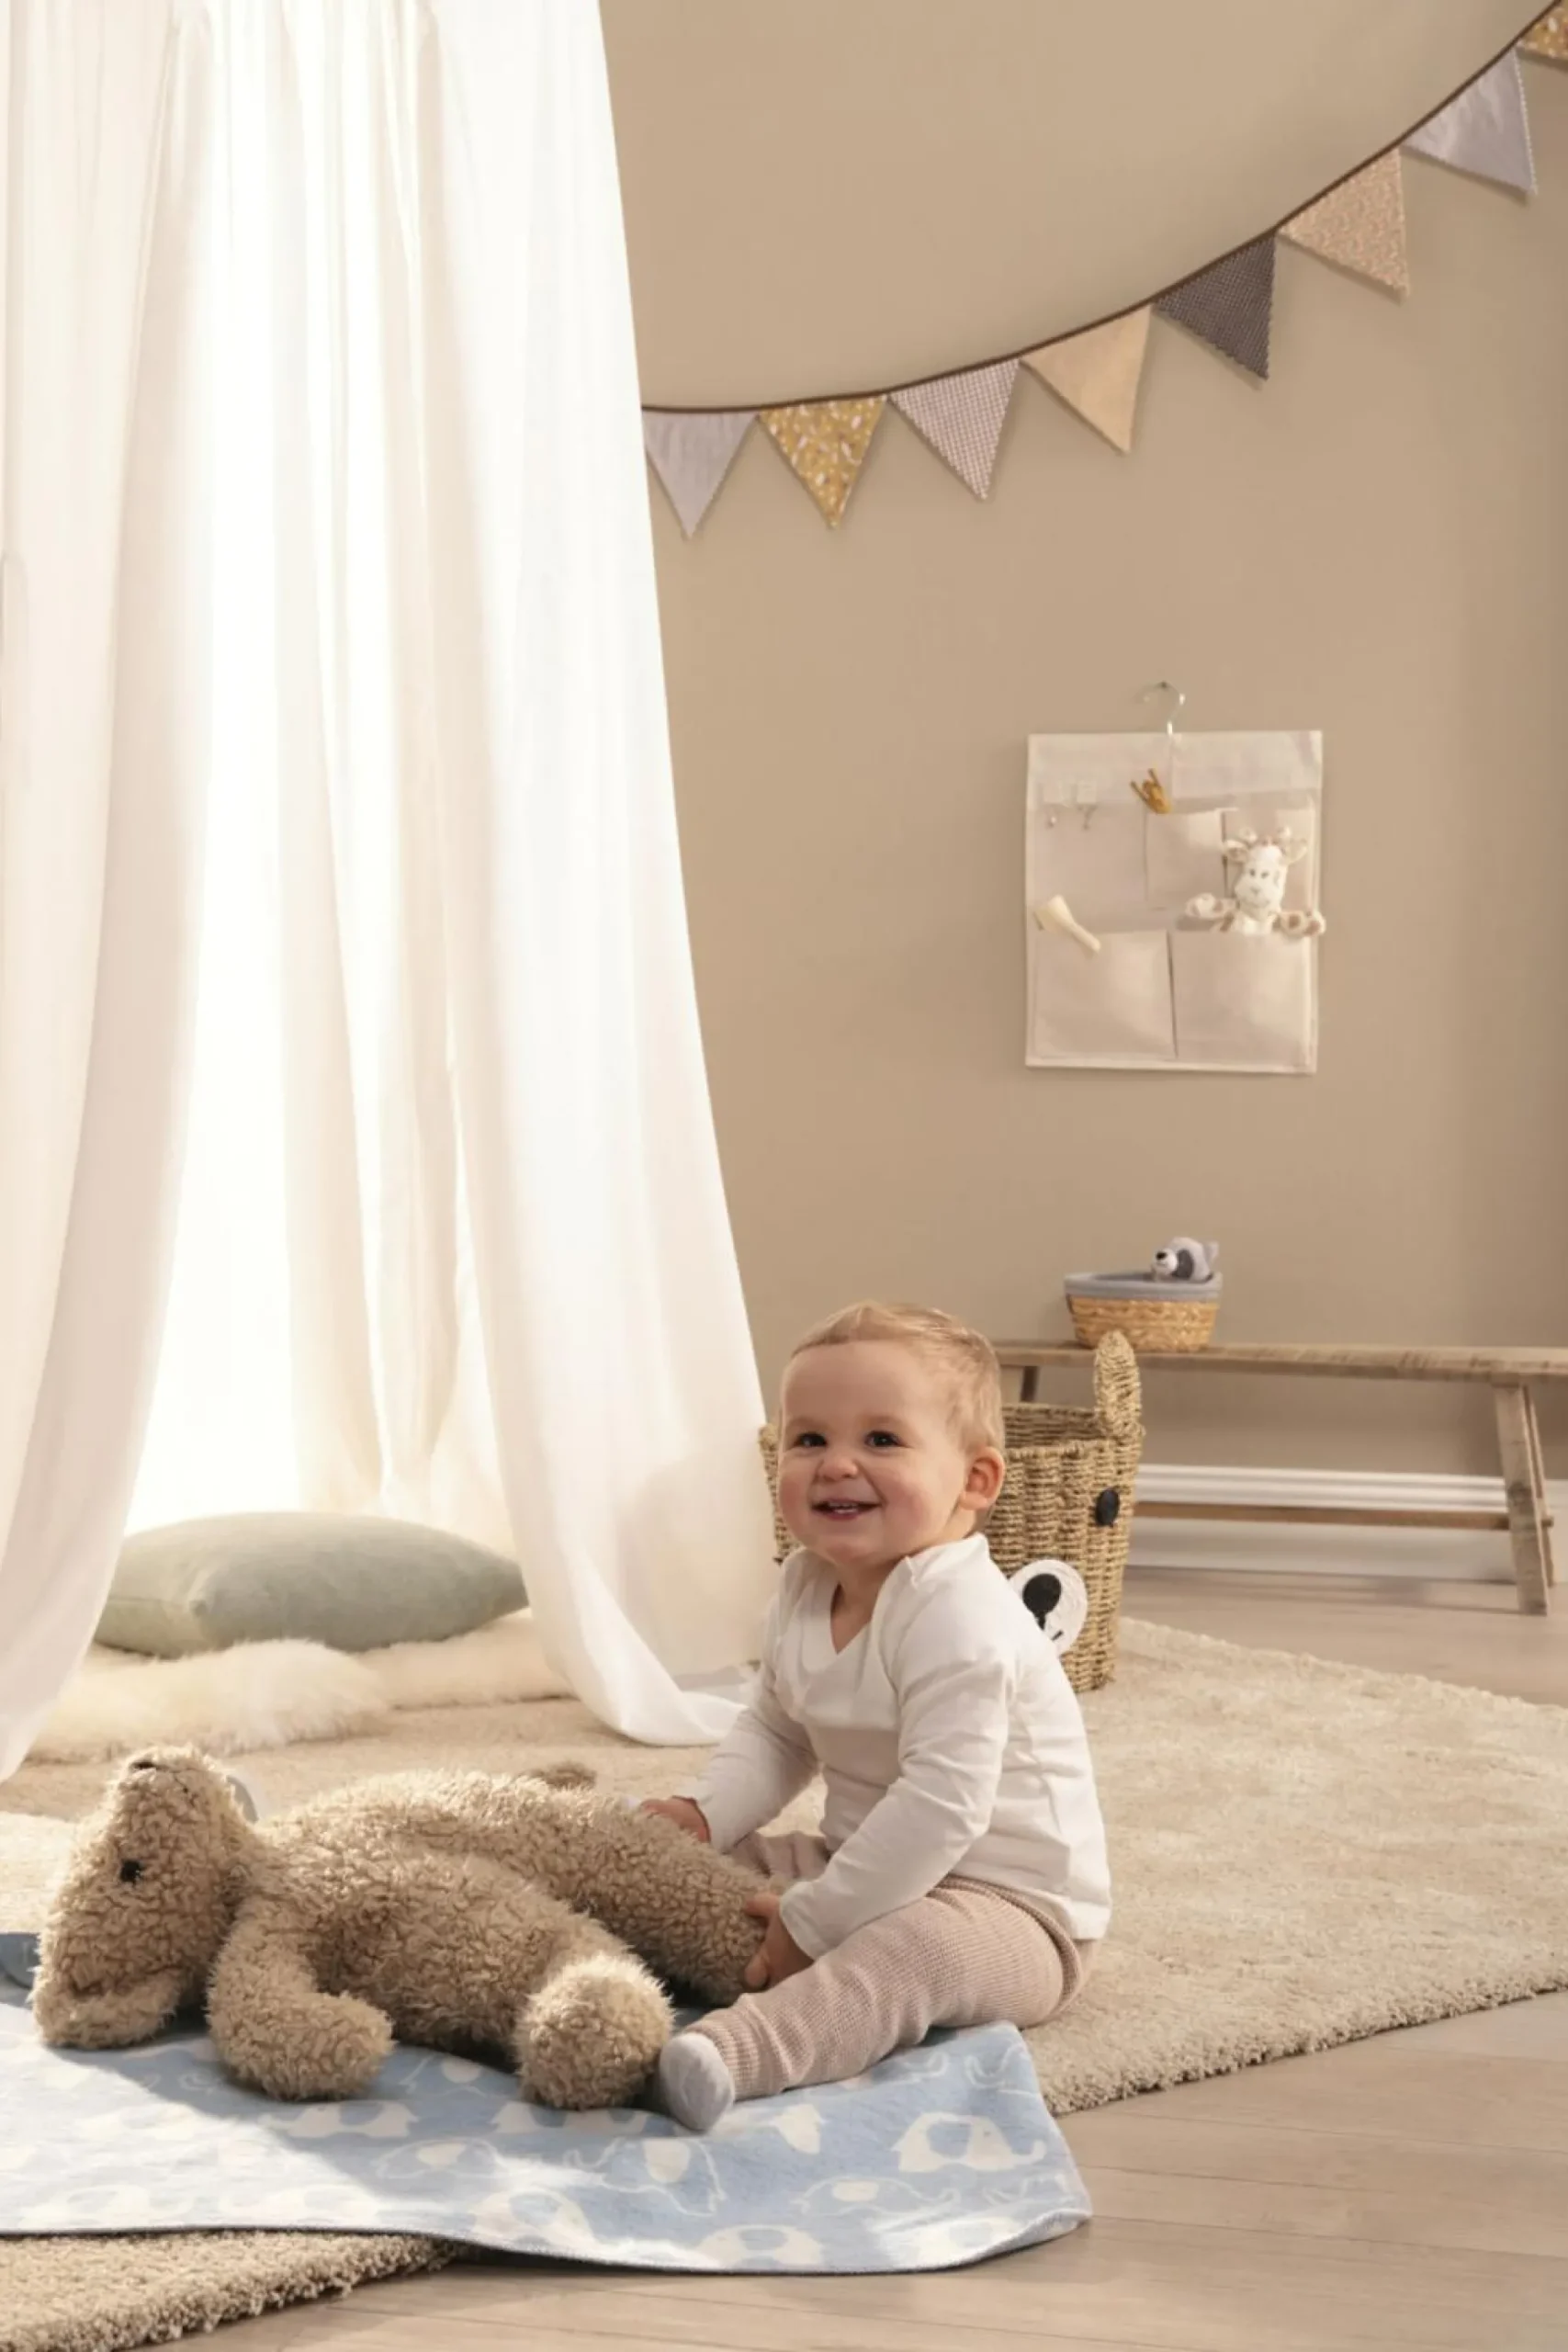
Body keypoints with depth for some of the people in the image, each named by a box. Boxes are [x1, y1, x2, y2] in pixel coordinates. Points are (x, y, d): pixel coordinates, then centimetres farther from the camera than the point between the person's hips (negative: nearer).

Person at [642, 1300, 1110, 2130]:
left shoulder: (958, 1619, -25)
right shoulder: (805, 1589, 3)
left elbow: (942, 1805, -31)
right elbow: (774, 1729, 15)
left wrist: (814, 1921, -27)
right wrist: (707, 1812, -5)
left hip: (1005, 1904, -10)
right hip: (869, 1865, 10)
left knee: (916, 1949, -41)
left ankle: (735, 2051, -62)